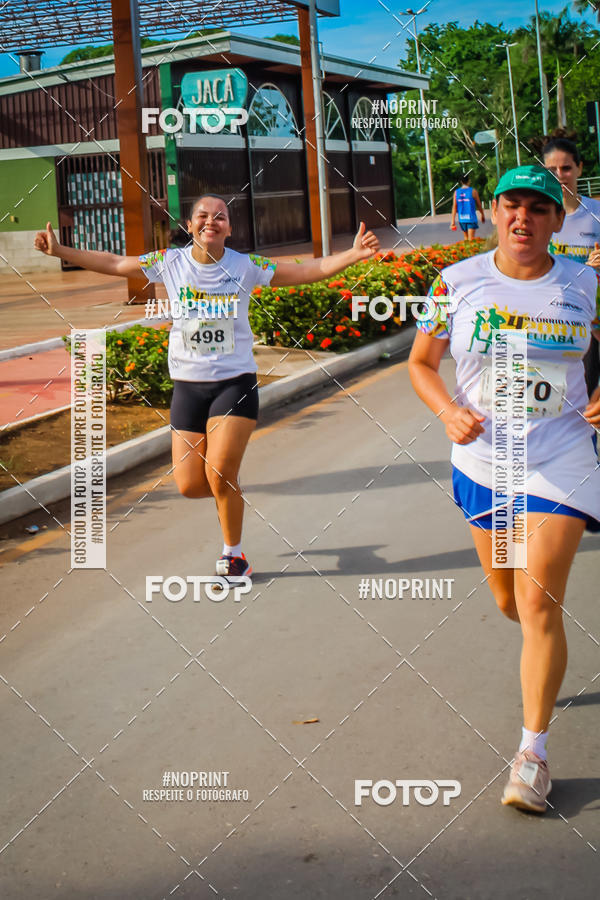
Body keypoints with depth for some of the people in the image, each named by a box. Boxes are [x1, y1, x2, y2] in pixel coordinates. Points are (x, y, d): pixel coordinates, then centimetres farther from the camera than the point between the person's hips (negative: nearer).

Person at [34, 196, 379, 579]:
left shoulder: (246, 266, -4)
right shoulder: (169, 262, 1)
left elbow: (309, 270, -5)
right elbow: (112, 263, 10)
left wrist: (352, 255, -18)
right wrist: (60, 251, 7)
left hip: (235, 382, -2)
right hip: (188, 385, 3)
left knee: (219, 474, -15)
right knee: (189, 485, -2)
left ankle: (234, 555, 8)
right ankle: (230, 490, 35)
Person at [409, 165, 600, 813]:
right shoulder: (457, 282, -5)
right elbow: (421, 362, 3)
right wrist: (449, 412, -14)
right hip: (482, 461, 2)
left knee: (539, 605, -10)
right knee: (508, 601, 16)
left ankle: (532, 751, 3)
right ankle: (546, 661, 53)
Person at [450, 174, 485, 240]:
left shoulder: (456, 192, 2)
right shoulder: (473, 191, -7)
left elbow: (454, 207, 0)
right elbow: (479, 205, 2)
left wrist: (453, 221, 3)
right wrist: (483, 215, 17)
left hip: (461, 219, 4)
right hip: (471, 218, -4)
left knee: (466, 238, 19)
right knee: (471, 239, -8)